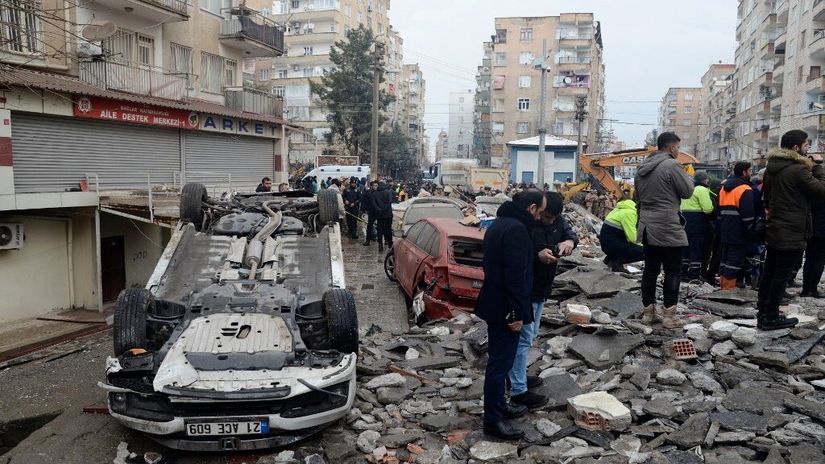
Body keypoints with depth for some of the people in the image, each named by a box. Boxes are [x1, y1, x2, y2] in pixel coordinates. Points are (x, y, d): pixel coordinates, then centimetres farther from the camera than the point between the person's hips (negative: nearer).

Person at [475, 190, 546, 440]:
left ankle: (498, 405, 34)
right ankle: (492, 420, 8)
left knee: (499, 359, 21)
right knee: (501, 362, -1)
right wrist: (516, 312, -22)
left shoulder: (499, 223, 12)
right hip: (504, 307, -10)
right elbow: (516, 275, -25)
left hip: (494, 302, 10)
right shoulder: (517, 229, -21)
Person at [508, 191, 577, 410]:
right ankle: (518, 390, 5)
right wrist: (538, 255, -36)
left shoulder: (556, 219, 1)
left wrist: (570, 241, -18)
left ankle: (518, 376, 35)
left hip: (541, 288, 9)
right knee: (523, 338, -4)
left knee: (530, 335, 20)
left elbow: (570, 232, 6)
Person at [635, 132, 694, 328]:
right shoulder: (671, 165, -13)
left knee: (650, 270, 12)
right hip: (668, 229, -8)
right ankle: (669, 316, 3)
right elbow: (687, 191, -8)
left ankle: (648, 312, 18)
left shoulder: (642, 168, 12)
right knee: (672, 272, 1)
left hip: (647, 228, 8)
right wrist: (689, 178, 11)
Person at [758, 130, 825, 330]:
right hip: (793, 234, -9)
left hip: (773, 229, 9)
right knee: (782, 275, -2)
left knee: (769, 272, 16)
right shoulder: (799, 169, -18)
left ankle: (762, 311, 25)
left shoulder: (772, 167, 9)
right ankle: (771, 318, 3)